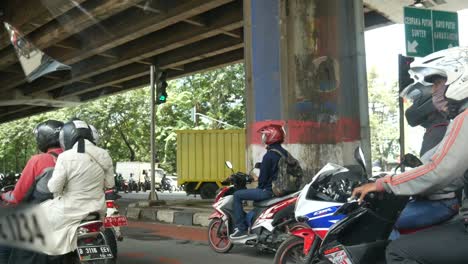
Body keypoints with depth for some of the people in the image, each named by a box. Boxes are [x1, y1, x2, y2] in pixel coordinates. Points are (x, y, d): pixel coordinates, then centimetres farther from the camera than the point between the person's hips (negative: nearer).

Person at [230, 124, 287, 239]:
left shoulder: (269, 155, -17)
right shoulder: (284, 153, 10)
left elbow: (263, 176, -15)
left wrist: (260, 188, 3)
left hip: (269, 190, -9)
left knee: (237, 195, -4)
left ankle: (241, 228, -6)